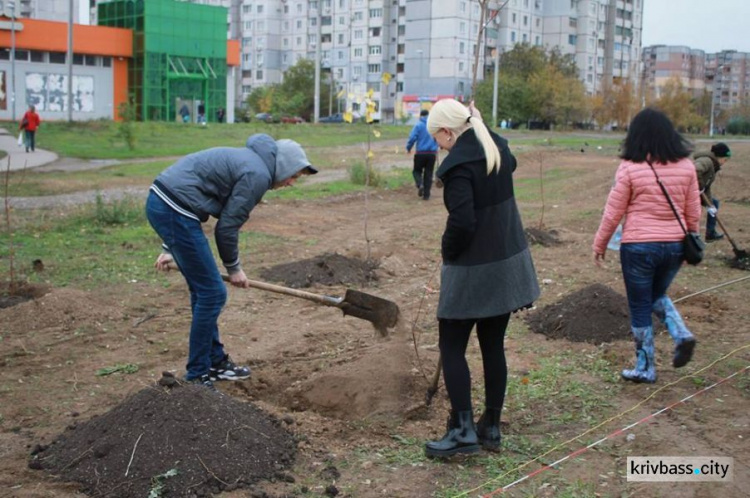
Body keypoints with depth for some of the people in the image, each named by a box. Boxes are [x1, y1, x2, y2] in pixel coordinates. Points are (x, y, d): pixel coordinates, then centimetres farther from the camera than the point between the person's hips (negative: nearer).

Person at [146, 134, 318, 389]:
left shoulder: (247, 159, 20)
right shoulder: (258, 174, -10)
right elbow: (227, 227, -8)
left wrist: (171, 247, 23)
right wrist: (234, 268, 9)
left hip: (161, 202, 10)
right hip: (174, 209, -10)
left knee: (203, 290, 18)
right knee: (212, 293, -2)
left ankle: (215, 362, 29)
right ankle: (197, 377, 7)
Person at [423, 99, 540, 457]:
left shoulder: (458, 164, -19)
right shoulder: (497, 149, 5)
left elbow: (462, 223, -23)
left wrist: (447, 252, -7)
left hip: (473, 270, -8)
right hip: (509, 263, 8)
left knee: (452, 348, 5)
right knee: (493, 347, 15)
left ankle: (463, 429, 3)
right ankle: (491, 428, 23)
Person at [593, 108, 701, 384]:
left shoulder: (630, 168, -12)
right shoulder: (685, 166, -1)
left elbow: (613, 212, -7)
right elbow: (693, 212, 5)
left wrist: (600, 244, 7)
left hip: (638, 247, -4)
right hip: (674, 245, 4)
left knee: (640, 309, 9)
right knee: (658, 295, 27)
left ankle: (645, 368, 17)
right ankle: (681, 334, 4)